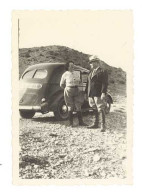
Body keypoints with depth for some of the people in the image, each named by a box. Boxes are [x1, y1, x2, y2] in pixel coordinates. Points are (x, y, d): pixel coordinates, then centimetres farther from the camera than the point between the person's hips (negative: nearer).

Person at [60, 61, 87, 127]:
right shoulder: (65, 74, -3)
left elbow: (79, 81, 23)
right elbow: (61, 84, 6)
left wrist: (76, 86, 14)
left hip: (76, 91, 3)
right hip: (69, 91, -3)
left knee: (78, 106, -1)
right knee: (70, 107, 1)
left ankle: (81, 122, 5)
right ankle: (71, 123, 7)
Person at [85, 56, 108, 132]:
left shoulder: (103, 71, -3)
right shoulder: (91, 72, 19)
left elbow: (105, 83, -10)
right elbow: (88, 83, 21)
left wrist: (103, 93, -19)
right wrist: (86, 93, 18)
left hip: (98, 94, -7)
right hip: (91, 94, 7)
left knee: (101, 109, -7)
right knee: (95, 110, 12)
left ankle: (103, 125, -4)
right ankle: (96, 124, 20)